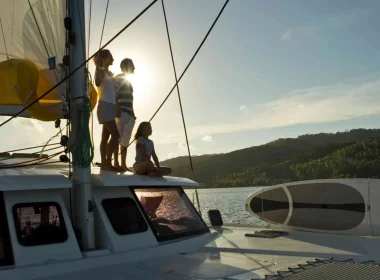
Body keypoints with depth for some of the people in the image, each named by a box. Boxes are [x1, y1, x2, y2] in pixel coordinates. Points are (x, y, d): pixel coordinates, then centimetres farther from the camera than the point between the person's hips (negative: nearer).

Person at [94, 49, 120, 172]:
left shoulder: (109, 73, 20)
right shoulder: (101, 71, -4)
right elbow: (98, 83, -27)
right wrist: (97, 66, -28)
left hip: (110, 106, 9)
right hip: (105, 106, -9)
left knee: (106, 136, 6)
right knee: (115, 135, -16)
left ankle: (104, 163, 7)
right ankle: (108, 163, -14)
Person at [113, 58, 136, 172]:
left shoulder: (127, 81, 27)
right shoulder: (118, 78, 2)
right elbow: (114, 94, -11)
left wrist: (133, 114, 18)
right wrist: (117, 109, -21)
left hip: (129, 113, 9)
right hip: (122, 112, -9)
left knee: (125, 140, 6)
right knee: (118, 137, -14)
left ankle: (123, 164, 7)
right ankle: (116, 163, -17)